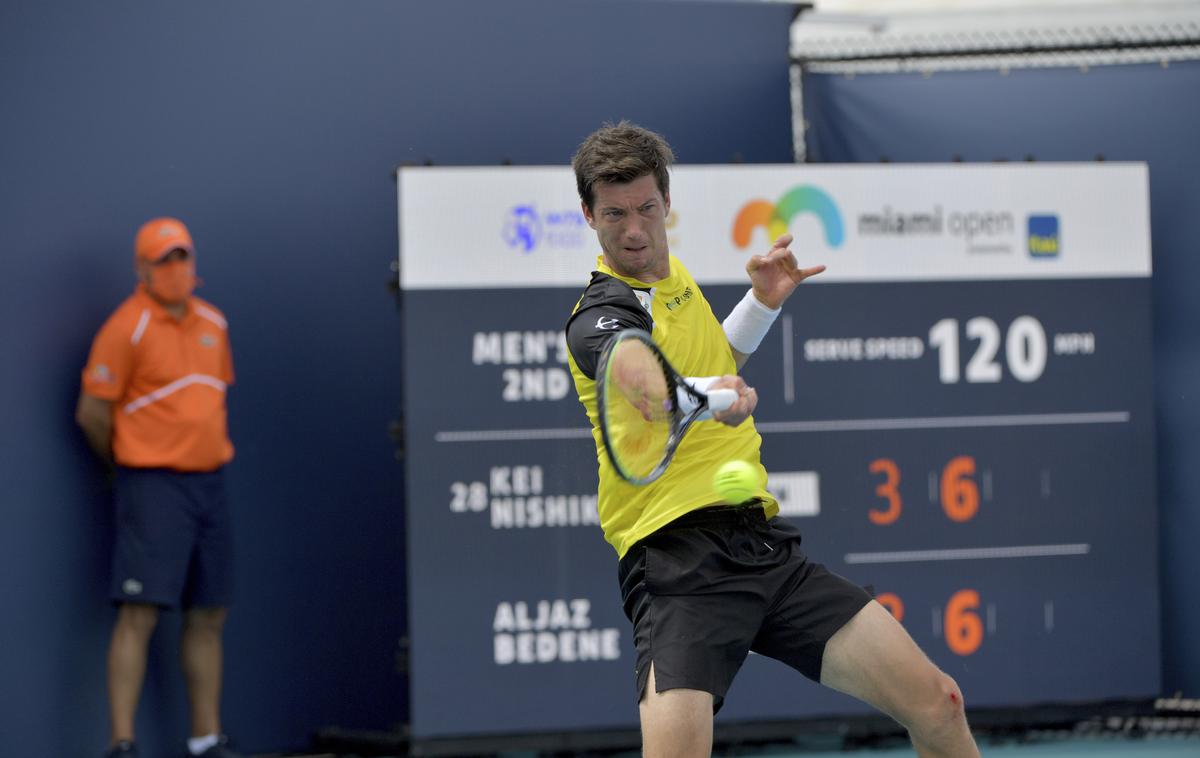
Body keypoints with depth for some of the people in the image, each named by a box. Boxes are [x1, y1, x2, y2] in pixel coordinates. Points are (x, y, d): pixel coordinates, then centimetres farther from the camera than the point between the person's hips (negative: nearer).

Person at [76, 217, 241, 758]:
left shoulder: (211, 322, 12)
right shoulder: (127, 327, -10)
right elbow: (92, 413, -7)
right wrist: (126, 465, 7)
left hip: (208, 483, 7)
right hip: (153, 487, -7)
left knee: (208, 617, 10)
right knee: (140, 612, -12)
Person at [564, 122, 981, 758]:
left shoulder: (672, 277, 16)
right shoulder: (602, 315, -10)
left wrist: (762, 303, 20)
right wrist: (707, 395, -55)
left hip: (763, 544, 8)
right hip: (679, 556, -8)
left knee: (936, 705, 1)